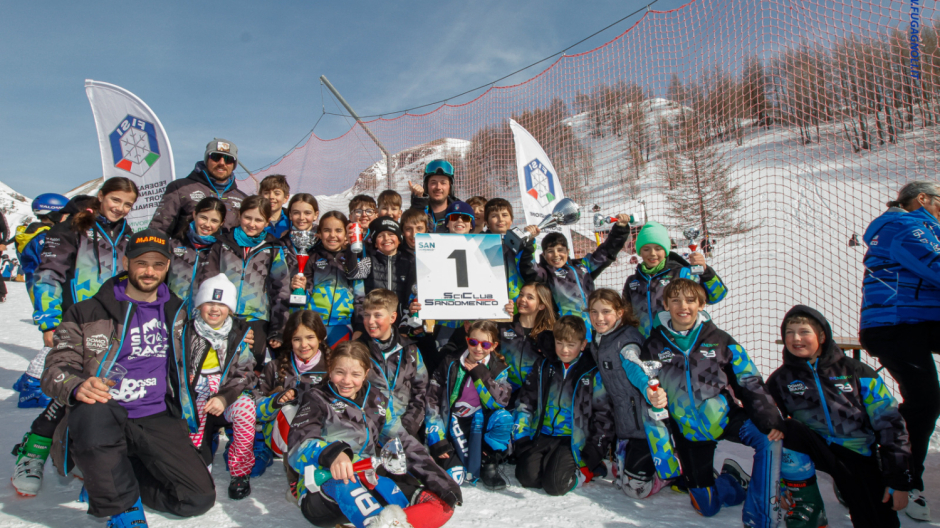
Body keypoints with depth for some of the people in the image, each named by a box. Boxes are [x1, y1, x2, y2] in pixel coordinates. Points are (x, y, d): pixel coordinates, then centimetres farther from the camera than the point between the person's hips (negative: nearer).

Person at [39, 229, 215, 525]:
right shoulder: (87, 312, 4)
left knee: (200, 497, -10)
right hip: (105, 414, -3)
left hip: (156, 418, 3)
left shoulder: (175, 312, 14)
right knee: (93, 414, -41)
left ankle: (105, 479, 13)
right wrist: (78, 387, -23)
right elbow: (56, 368, -1)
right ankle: (123, 507, -14)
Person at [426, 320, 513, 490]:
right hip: (453, 426, -2)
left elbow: (499, 403, -15)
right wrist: (436, 438, -13)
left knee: (504, 417, -30)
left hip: (480, 427, 2)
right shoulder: (450, 364, -2)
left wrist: (480, 374, -17)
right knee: (454, 477, -25)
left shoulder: (499, 370, 1)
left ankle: (489, 463, -8)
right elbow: (432, 400, -4)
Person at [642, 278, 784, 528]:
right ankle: (730, 477, 36)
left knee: (769, 442, -30)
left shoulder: (719, 340, -3)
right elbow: (645, 384, 8)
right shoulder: (655, 344, -1)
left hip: (728, 416, 0)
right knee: (707, 507, 4)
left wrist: (772, 421, -15)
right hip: (690, 429, 1)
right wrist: (653, 397, -16)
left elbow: (751, 383, -4)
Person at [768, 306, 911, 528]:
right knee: (788, 430, -30)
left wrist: (898, 480, -4)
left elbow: (889, 423, 0)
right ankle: (806, 510, -13)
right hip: (818, 449, 0)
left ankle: (845, 486, 22)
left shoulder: (856, 372, -1)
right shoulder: (780, 380, 0)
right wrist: (779, 482, -5)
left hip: (859, 457, 0)